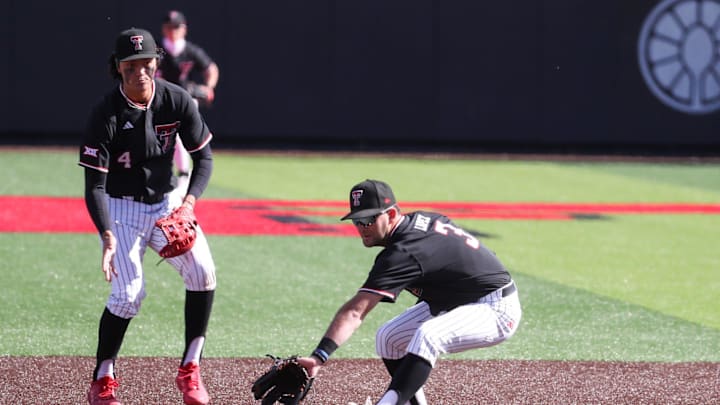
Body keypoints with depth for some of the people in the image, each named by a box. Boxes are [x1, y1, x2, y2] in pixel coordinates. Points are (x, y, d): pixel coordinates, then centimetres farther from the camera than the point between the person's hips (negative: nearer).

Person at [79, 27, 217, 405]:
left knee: (202, 271, -17)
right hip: (121, 208, -3)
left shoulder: (177, 101, -11)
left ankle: (189, 369, -5)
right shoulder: (106, 114, -21)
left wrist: (189, 201, -20)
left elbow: (203, 157, -2)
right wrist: (108, 237, -36)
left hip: (166, 203, 3)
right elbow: (94, 186, -22)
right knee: (128, 293, -17)